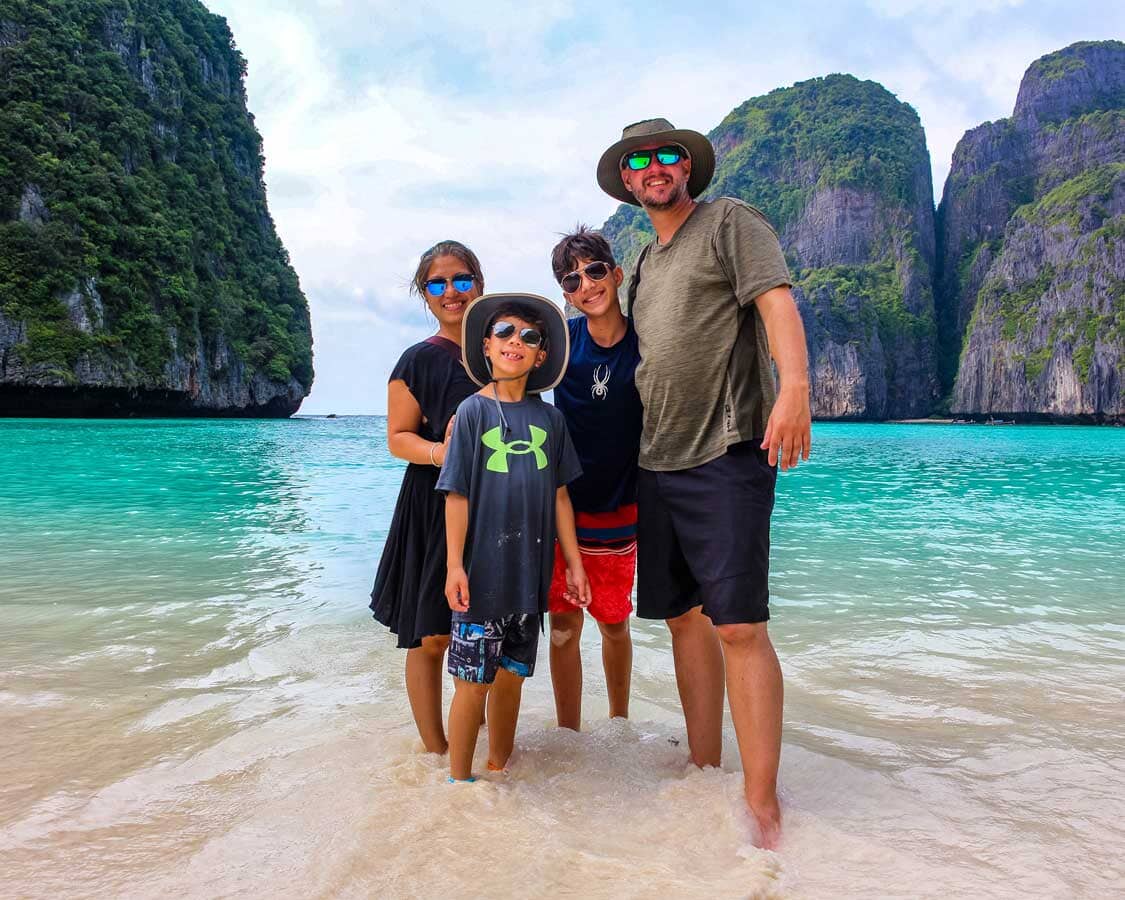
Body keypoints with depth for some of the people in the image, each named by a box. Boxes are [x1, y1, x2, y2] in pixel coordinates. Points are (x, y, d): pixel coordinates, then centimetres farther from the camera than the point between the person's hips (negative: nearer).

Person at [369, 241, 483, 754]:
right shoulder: (418, 361, -1)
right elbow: (398, 438, -2)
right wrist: (437, 452, -22)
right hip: (434, 506, -4)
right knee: (431, 636, 0)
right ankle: (435, 750, 15)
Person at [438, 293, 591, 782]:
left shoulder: (548, 417, 6)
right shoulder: (473, 411, -4)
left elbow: (558, 495, 9)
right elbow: (457, 495, -6)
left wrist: (574, 563, 9)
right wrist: (454, 565, -11)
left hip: (530, 572, 4)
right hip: (482, 571, -4)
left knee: (511, 674, 15)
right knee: (474, 679, 2)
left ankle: (499, 768, 32)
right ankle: (459, 781, 19)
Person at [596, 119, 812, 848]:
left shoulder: (731, 221, 2)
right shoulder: (643, 262, 22)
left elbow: (777, 300, -13)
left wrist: (795, 386, -30)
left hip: (725, 454, -8)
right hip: (657, 461, 8)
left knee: (739, 624, -11)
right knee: (684, 616, 10)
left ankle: (764, 809, -3)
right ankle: (705, 773, 23)